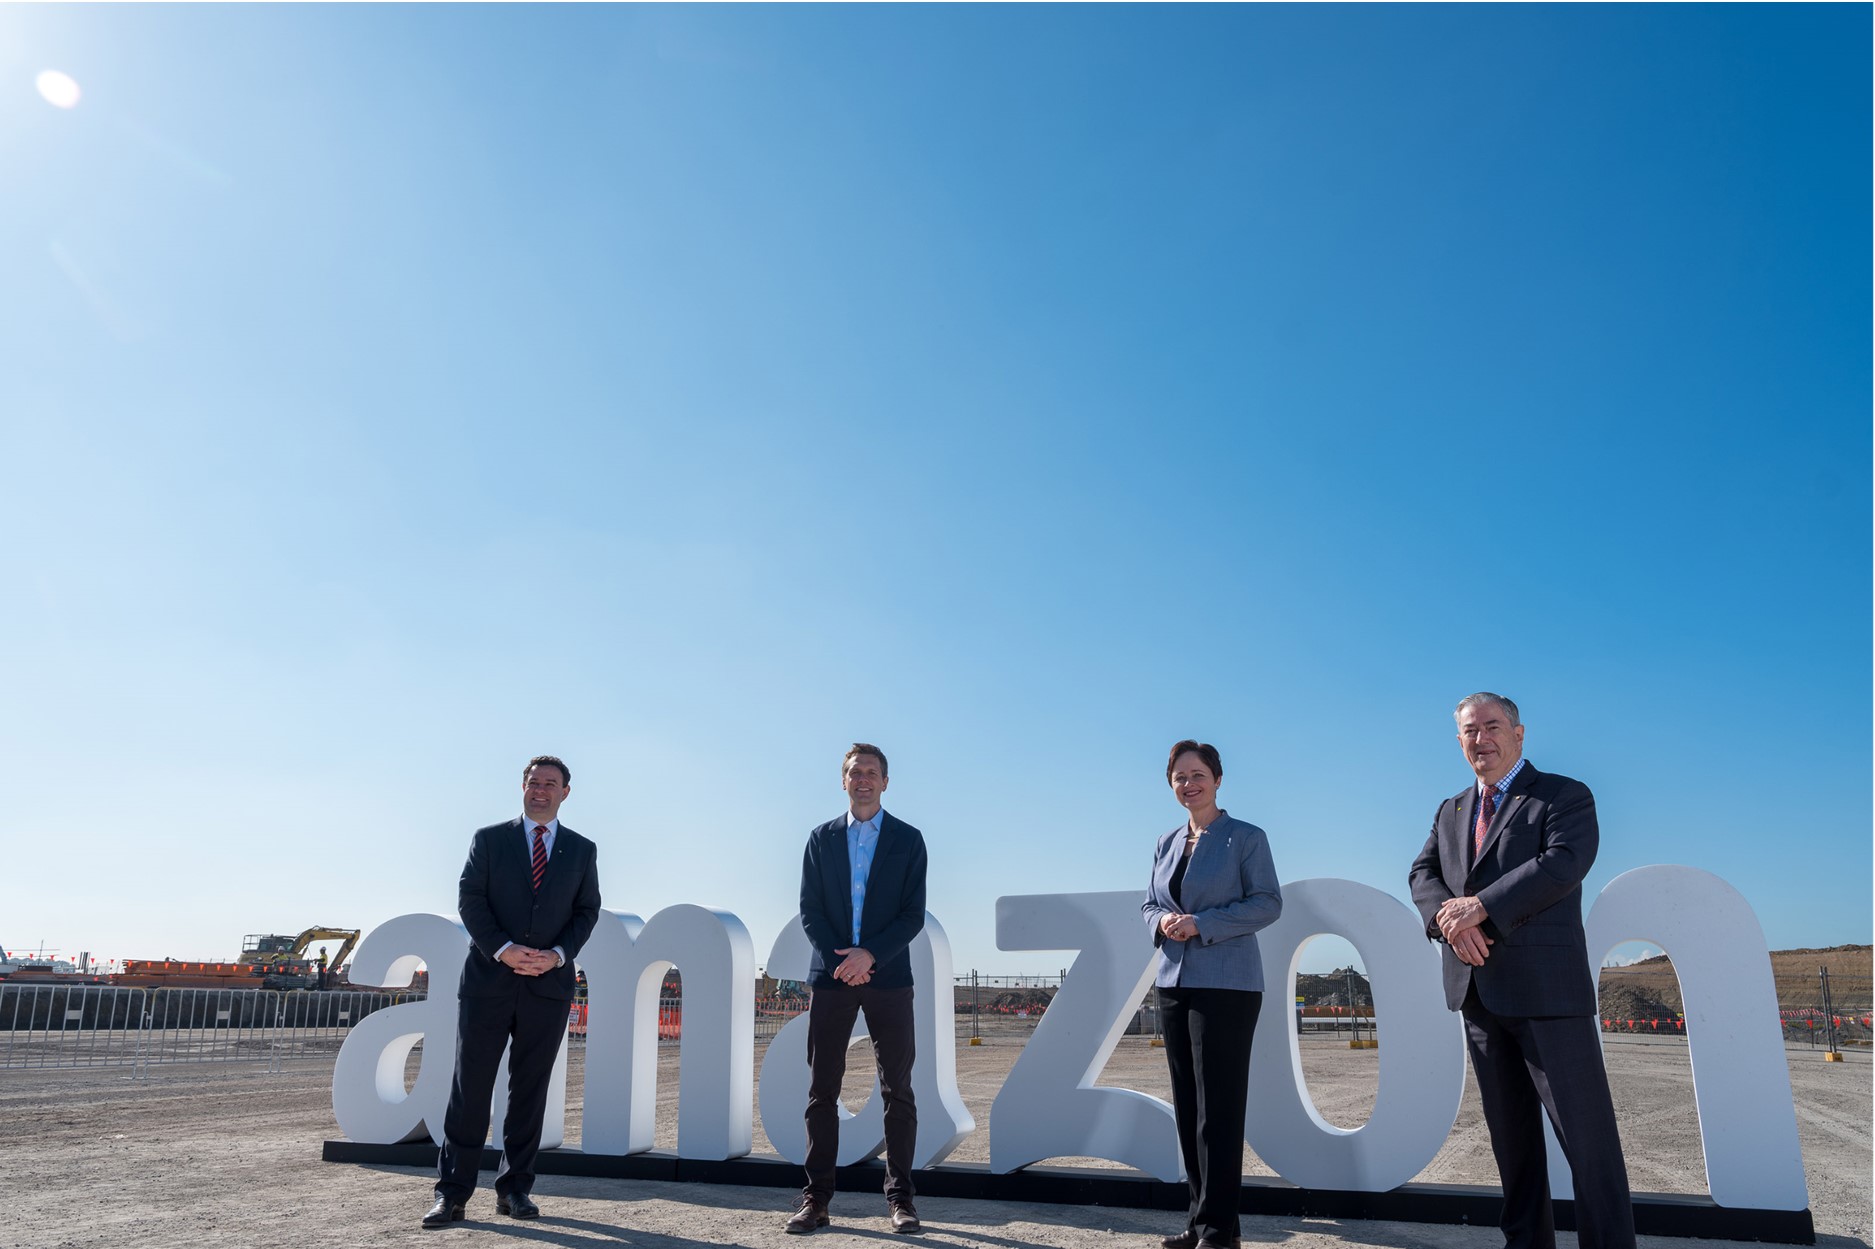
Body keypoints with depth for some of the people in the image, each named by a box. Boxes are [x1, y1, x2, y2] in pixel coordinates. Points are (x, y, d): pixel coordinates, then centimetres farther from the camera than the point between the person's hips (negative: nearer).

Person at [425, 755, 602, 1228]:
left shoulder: (582, 850, 10)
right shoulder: (489, 839, 6)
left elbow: (587, 910, 7)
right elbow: (469, 899, -1)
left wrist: (557, 954, -9)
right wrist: (502, 949, -13)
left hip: (549, 983, 1)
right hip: (488, 978, -1)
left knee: (530, 1088, 6)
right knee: (470, 1085, 0)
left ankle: (515, 1188, 16)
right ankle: (452, 1191, 7)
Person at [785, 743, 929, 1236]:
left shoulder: (908, 839, 5)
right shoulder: (821, 839, 10)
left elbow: (913, 914, -1)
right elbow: (809, 911, 5)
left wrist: (870, 955, -14)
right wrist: (840, 961, -9)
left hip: (888, 975, -1)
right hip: (830, 975, 1)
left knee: (897, 1090, 2)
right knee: (822, 1090, 2)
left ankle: (900, 1196, 10)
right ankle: (816, 1197, 9)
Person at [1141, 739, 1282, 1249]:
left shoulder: (1247, 838, -3)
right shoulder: (1166, 844, 14)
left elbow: (1268, 903, -9)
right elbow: (1149, 904, 17)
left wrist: (1203, 924, -18)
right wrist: (1162, 922, -6)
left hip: (1226, 984, -6)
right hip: (1174, 981, 6)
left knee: (1218, 1104, -5)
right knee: (1186, 1104, 9)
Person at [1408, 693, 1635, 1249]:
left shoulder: (1565, 796, -1)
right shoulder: (1451, 811, 18)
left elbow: (1564, 862, -17)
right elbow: (1422, 873, 9)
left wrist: (1481, 906, -20)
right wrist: (1448, 917, -13)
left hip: (1546, 991, -6)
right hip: (1479, 991, 6)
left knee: (1586, 1134, -5)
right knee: (1510, 1134, 13)